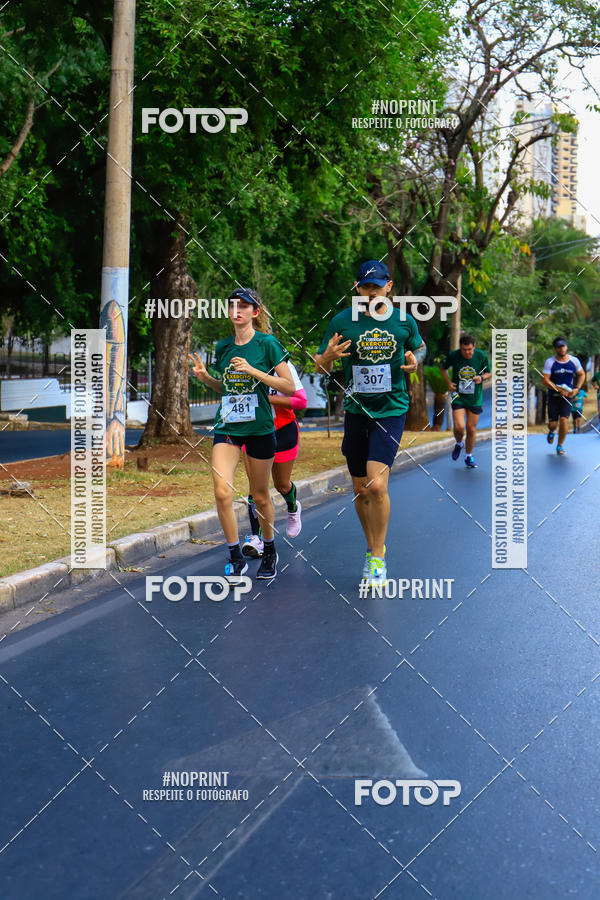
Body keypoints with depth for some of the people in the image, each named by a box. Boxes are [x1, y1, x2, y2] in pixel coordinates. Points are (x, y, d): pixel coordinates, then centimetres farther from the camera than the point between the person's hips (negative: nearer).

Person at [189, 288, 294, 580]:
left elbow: (289, 386, -9)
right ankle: (236, 558, 1)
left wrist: (252, 370, -17)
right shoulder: (223, 347, 8)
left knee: (260, 495, 8)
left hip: (259, 428, -3)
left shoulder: (267, 343, -6)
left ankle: (269, 552, 32)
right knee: (222, 492, -12)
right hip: (227, 427, 3)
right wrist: (204, 377, 2)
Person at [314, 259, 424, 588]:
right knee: (360, 490, 9)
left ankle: (378, 558, -1)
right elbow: (320, 367, 5)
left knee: (376, 484, -16)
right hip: (356, 411, 2)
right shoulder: (342, 322, -1)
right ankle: (372, 548, 30)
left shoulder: (404, 321, 0)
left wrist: (414, 363, -6)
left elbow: (419, 349, 17)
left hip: (391, 410, -2)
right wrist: (328, 357, -18)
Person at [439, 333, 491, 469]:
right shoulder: (453, 355, -9)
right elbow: (443, 368, 10)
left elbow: (489, 373, 6)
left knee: (471, 429, 5)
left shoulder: (481, 356, -8)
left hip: (475, 398, 1)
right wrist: (448, 382, -4)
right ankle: (459, 444, 21)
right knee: (459, 427, -14)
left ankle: (469, 456, 26)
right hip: (458, 396, -1)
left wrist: (482, 378, -16)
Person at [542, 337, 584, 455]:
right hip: (553, 396, -1)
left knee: (564, 420, -13)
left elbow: (581, 374, 14)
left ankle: (560, 445, 8)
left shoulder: (574, 361, -1)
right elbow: (545, 380, -12)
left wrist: (577, 389, -1)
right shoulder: (549, 362, -9)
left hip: (568, 396, 1)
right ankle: (552, 432, 40)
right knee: (553, 423, 0)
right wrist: (560, 390, -18)